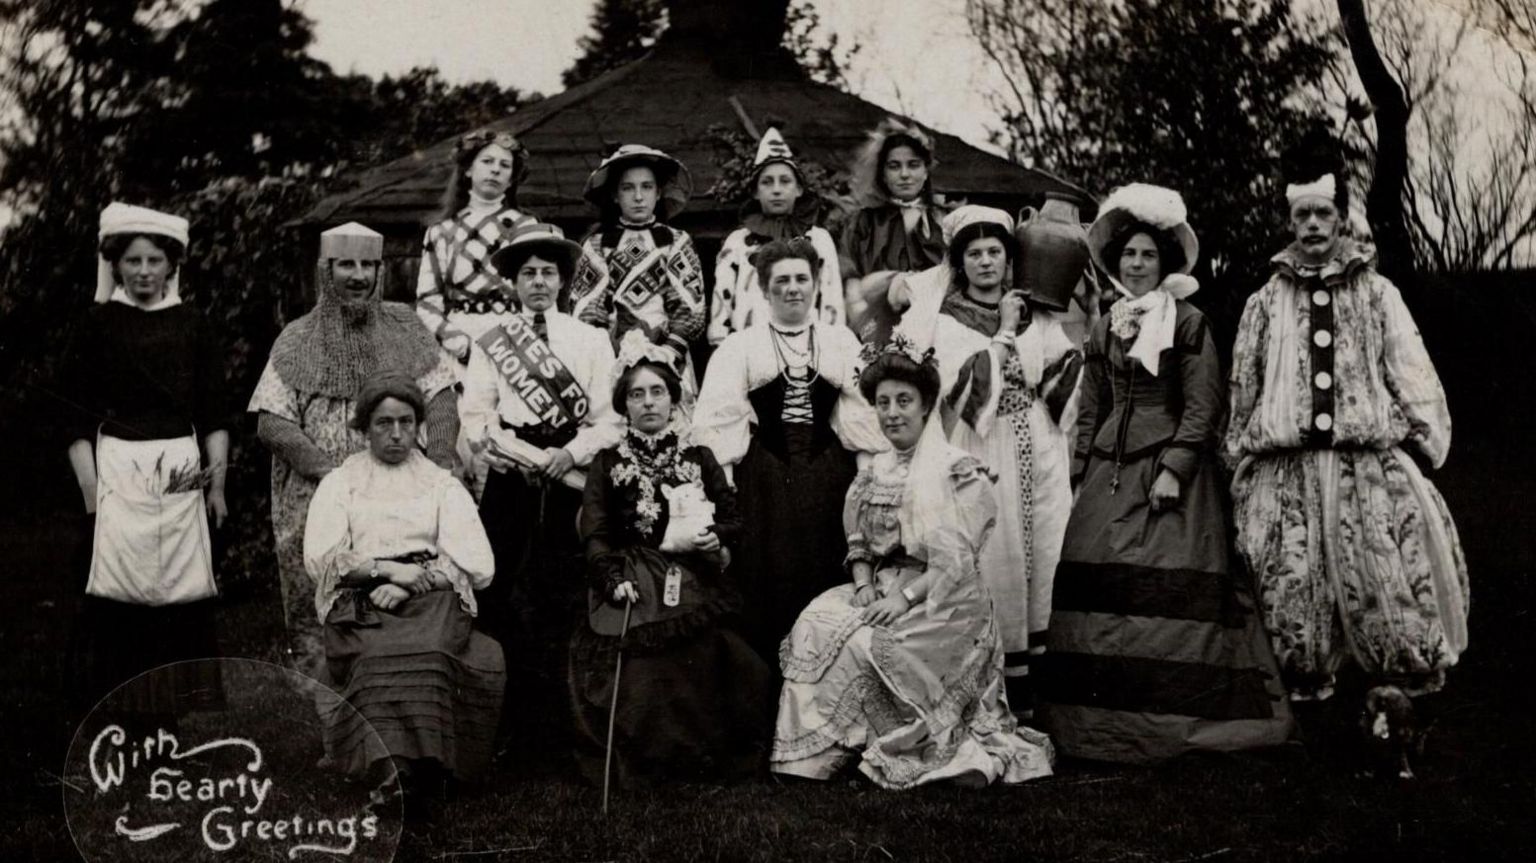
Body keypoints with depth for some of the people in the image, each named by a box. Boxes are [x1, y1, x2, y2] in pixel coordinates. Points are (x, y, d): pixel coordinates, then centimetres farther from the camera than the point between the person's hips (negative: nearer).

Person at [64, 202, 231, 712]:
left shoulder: (191, 325, 10)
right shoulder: (100, 324, 5)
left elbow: (215, 412, 11)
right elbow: (78, 417, 4)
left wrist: (217, 479, 4)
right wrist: (89, 487, -3)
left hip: (182, 472, 2)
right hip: (118, 467, -1)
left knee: (185, 590, 0)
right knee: (119, 593, -5)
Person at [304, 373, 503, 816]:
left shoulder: (443, 485, 20)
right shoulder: (339, 483, 21)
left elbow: (477, 565, 8)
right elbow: (318, 558, 5)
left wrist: (409, 583, -6)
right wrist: (388, 568, -8)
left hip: (432, 599, 0)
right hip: (359, 603, 0)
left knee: (427, 651, -36)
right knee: (378, 654, -36)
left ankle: (409, 775, -36)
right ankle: (394, 774, -39)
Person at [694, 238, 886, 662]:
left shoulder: (842, 342, 12)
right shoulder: (739, 347, 8)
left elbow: (864, 411, 3)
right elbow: (717, 420, 0)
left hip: (828, 473, 1)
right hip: (764, 478, -1)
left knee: (826, 580, 2)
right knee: (768, 587, -1)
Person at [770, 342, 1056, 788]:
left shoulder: (958, 471, -6)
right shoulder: (874, 472, 14)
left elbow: (955, 560, -13)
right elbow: (859, 545, 15)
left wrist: (907, 597, -22)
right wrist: (864, 586, -5)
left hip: (942, 599, -6)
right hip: (881, 589, 6)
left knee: (869, 643, -29)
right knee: (814, 624, -19)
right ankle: (815, 749, -16)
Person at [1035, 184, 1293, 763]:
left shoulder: (1189, 324, 0)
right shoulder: (1105, 329, 15)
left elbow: (1203, 407, -6)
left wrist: (1173, 469, -15)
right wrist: (1079, 471, 11)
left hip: (1168, 467, -5)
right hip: (1108, 471, 5)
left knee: (1165, 590, -9)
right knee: (1100, 587, -1)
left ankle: (1169, 722, -2)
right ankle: (1103, 722, 5)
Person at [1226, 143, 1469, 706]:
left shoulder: (1377, 295, 12)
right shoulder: (1265, 304, 14)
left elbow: (1413, 379, 10)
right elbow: (1242, 391, 17)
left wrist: (1420, 441, 1)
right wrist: (1240, 461, 14)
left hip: (1371, 465, -1)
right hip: (1286, 473, 1)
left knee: (1387, 595, -7)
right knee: (1292, 592, -2)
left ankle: (1402, 693, 1)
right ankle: (1305, 696, 8)